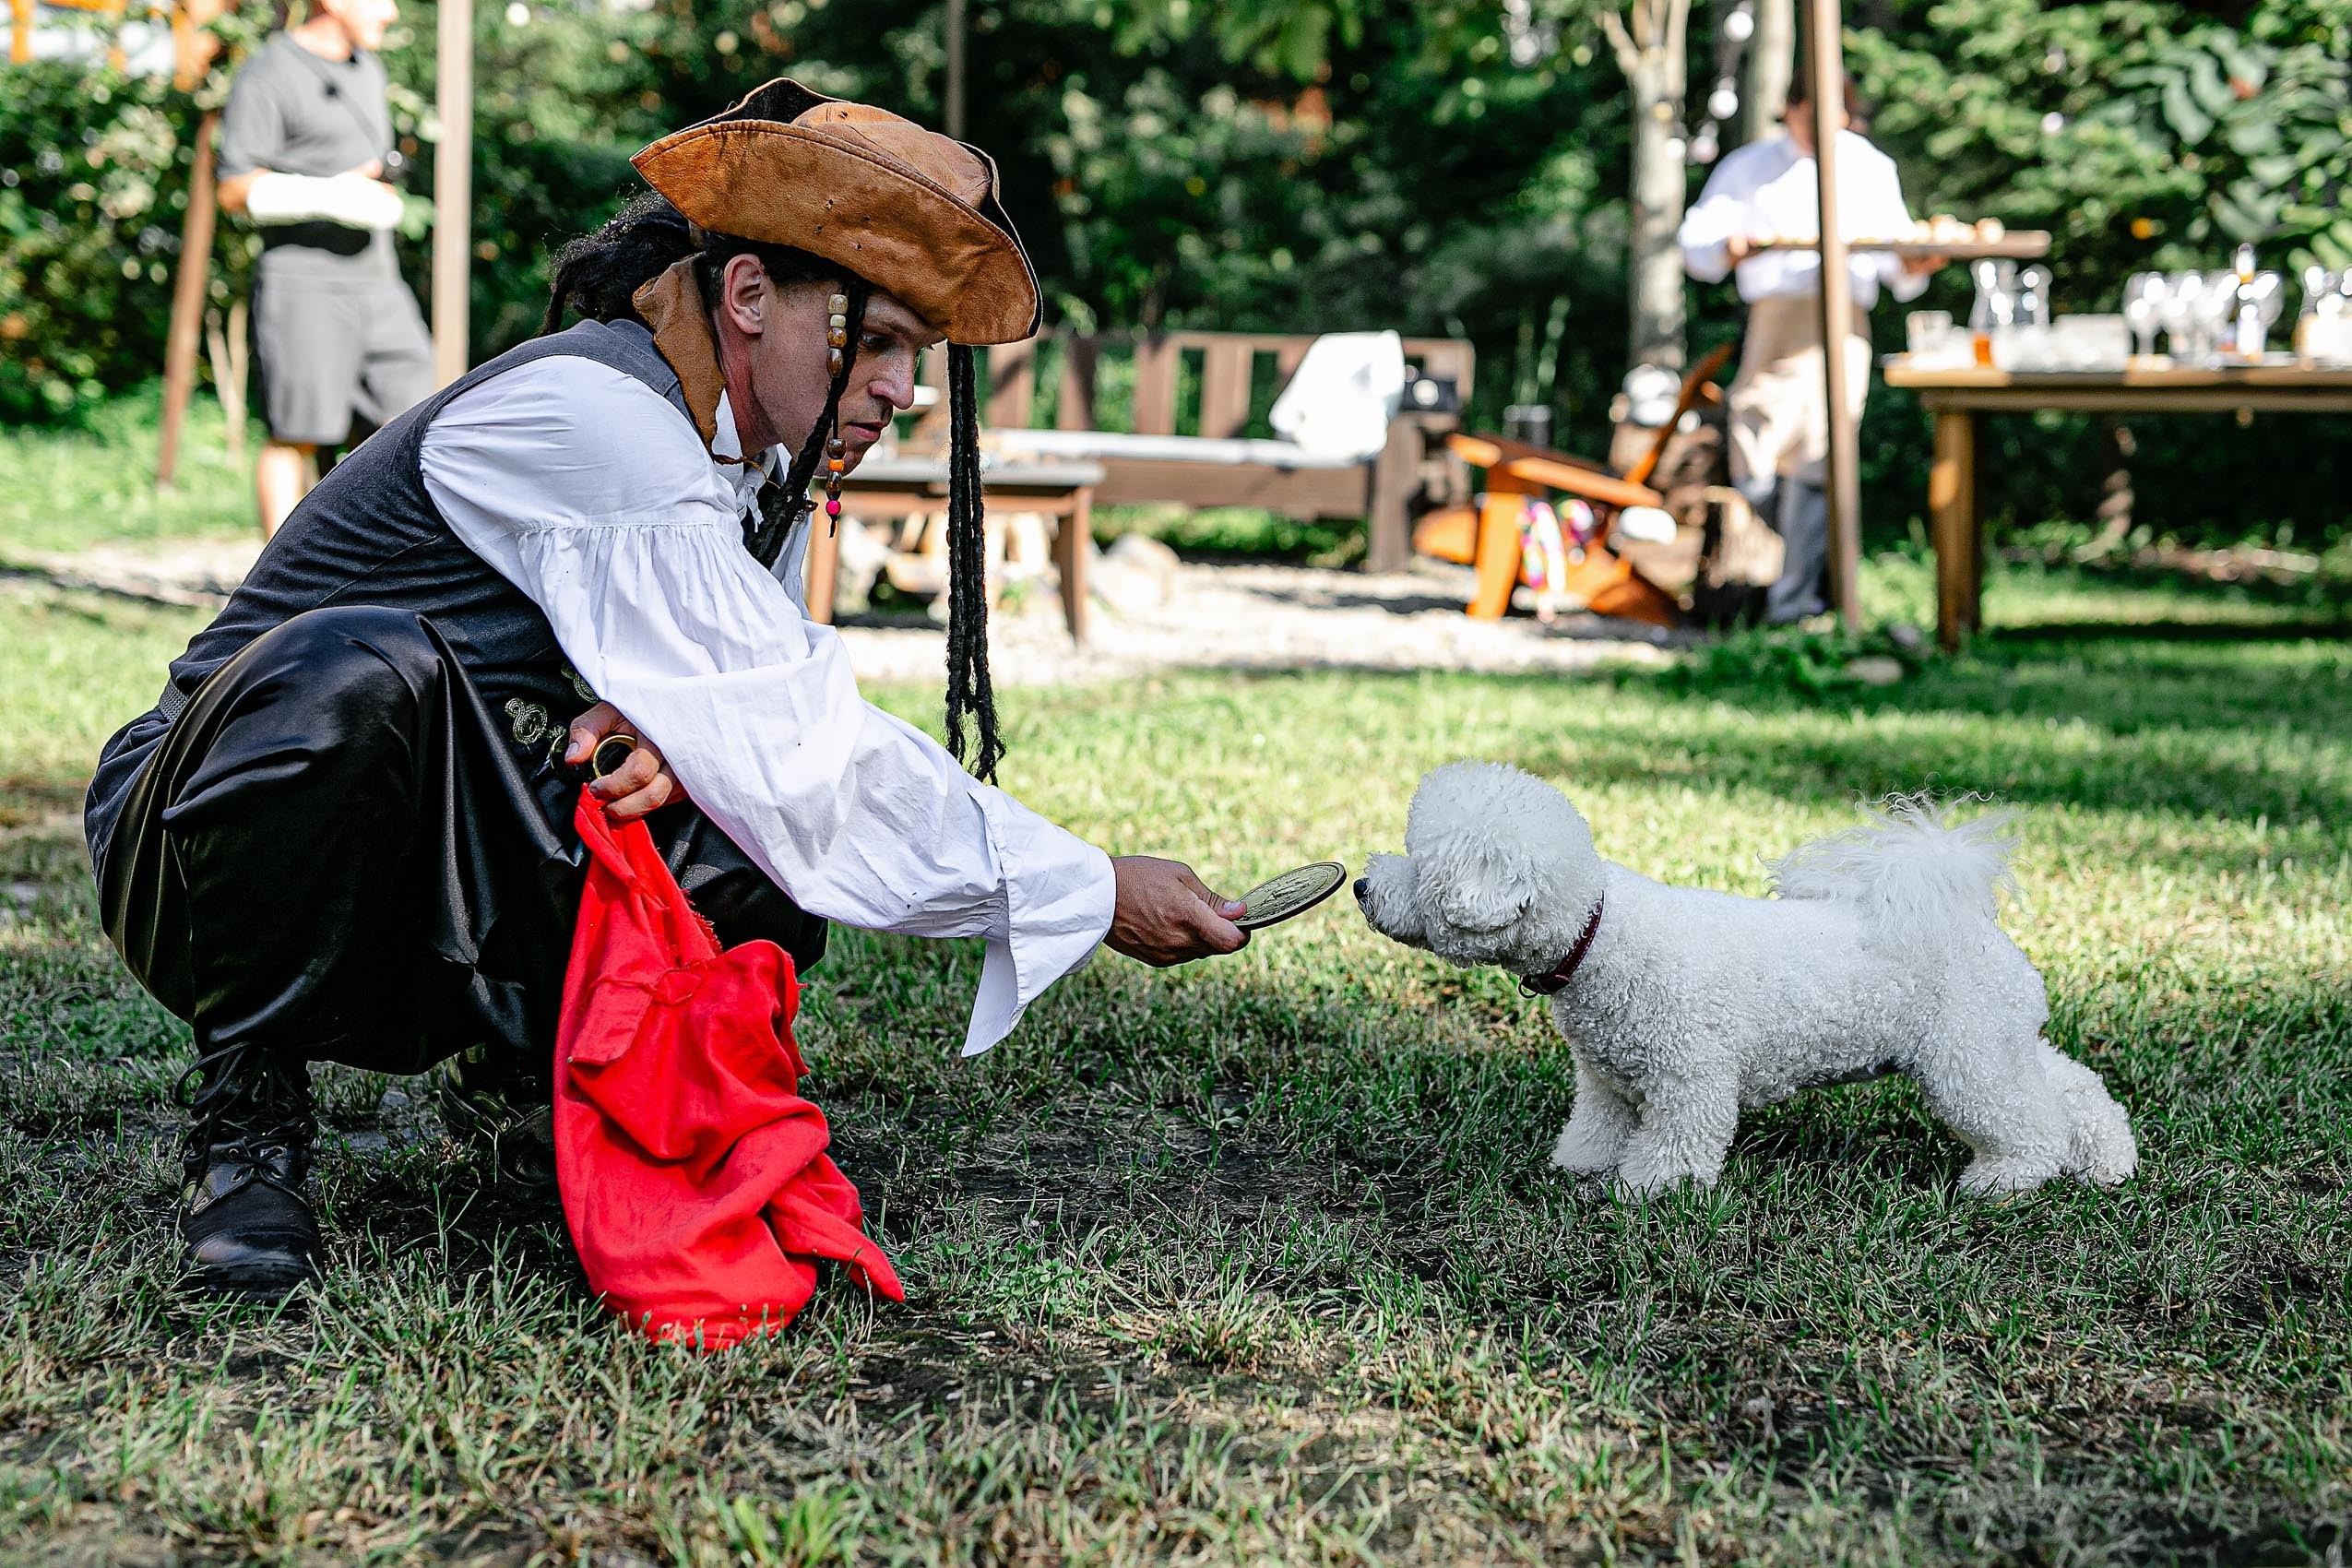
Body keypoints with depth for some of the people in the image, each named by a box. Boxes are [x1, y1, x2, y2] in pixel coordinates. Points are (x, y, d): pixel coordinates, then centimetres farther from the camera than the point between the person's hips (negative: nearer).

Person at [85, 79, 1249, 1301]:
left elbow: (767, 732, 4)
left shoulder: (758, 464, 5)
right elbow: (802, 761, -28)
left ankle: (522, 1054, 11)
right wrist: (1095, 893, -24)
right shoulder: (593, 423, -24)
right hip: (198, 856, -7)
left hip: (437, 912, 7)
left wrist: (686, 729, -21)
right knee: (359, 668, -39)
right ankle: (246, 1105, -18)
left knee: (750, 893, -21)